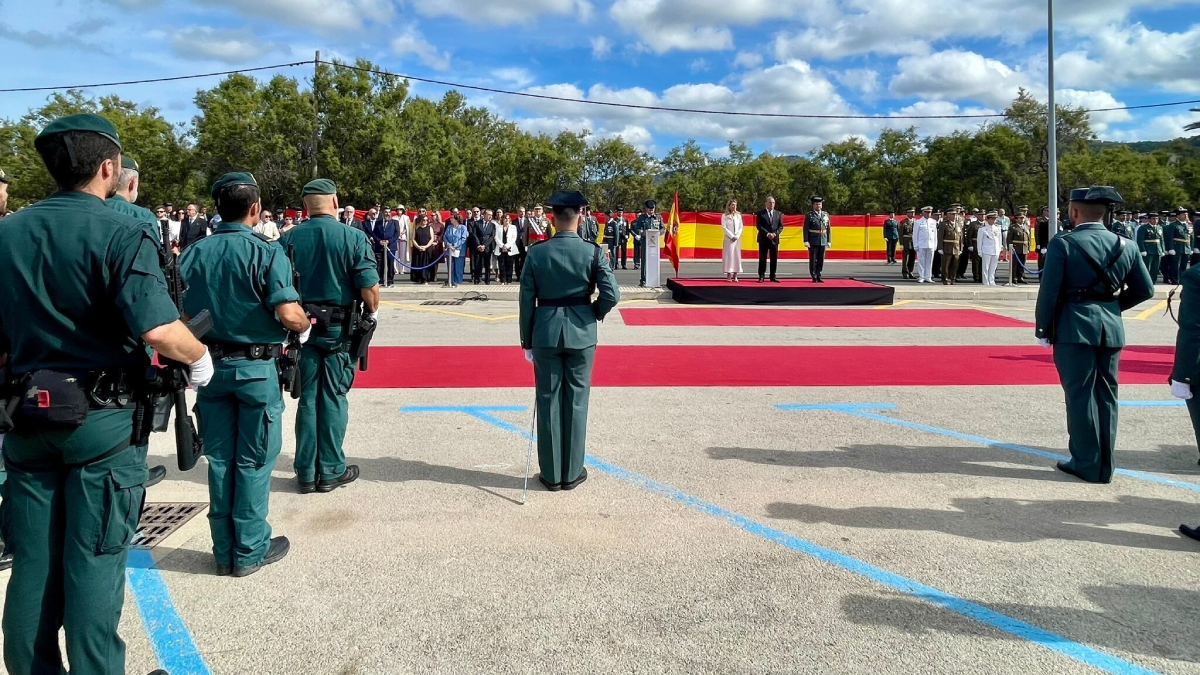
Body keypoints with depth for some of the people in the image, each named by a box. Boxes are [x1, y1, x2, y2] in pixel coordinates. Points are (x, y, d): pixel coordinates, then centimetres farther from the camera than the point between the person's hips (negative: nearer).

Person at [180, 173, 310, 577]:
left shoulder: (193, 253, 1)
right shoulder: (266, 252, -13)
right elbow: (289, 315, -23)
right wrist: (305, 326, -2)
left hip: (209, 365, 5)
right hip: (255, 368, -4)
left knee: (219, 458, 14)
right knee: (253, 461, 7)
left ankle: (224, 551, 23)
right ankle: (250, 551, 15)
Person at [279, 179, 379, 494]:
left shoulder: (288, 239, -1)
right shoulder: (353, 237, -10)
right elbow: (369, 287, -15)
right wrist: (372, 311, 5)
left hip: (302, 325, 3)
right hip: (339, 327, -3)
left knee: (307, 398, 11)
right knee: (333, 399, 6)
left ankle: (306, 473, 17)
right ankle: (331, 471, 13)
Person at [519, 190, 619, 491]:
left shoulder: (536, 253, -4)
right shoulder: (593, 252, -7)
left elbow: (527, 301, -1)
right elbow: (611, 295, -14)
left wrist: (527, 341, 8)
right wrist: (595, 313, 7)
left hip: (546, 333, 0)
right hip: (581, 333, 0)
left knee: (549, 401, 8)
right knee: (576, 401, 9)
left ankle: (551, 474, 16)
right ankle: (572, 473, 18)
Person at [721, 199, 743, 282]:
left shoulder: (738, 215, 10)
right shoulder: (724, 216, 0)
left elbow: (741, 227, 9)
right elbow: (724, 228, -6)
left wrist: (737, 236, -6)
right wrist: (732, 236, -11)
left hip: (737, 238, 3)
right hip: (728, 238, -3)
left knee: (737, 255, 0)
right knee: (729, 255, -5)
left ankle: (735, 275, 2)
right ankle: (728, 275, -4)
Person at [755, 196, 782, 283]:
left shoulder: (778, 214, 10)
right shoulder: (760, 213, 1)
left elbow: (781, 226, 7)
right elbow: (758, 226, -7)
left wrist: (775, 234, -10)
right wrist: (767, 234, -16)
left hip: (774, 239, 3)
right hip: (763, 239, -3)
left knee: (774, 259, 3)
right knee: (762, 258, -1)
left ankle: (773, 277, 8)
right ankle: (761, 276, 2)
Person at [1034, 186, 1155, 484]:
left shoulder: (1063, 244, -10)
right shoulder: (1125, 246, 6)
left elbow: (1049, 291, -12)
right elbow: (1144, 289, 10)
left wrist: (1043, 330, -3)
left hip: (1075, 328, -5)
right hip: (1112, 328, 5)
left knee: (1081, 395, 1)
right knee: (1106, 396, 11)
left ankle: (1088, 464, 6)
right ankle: (1104, 467, 18)